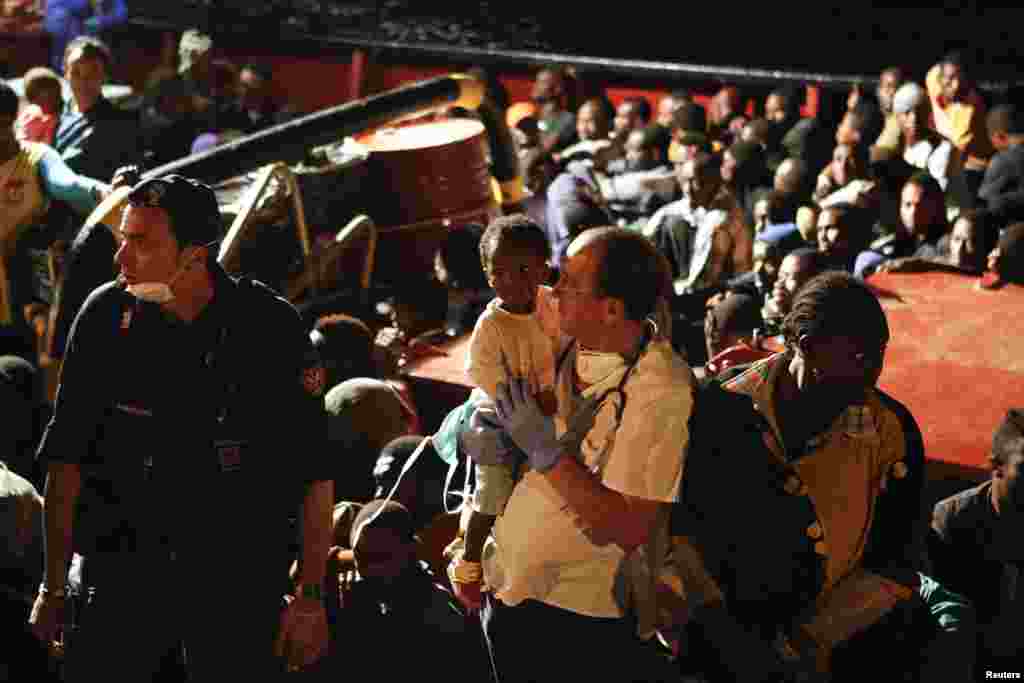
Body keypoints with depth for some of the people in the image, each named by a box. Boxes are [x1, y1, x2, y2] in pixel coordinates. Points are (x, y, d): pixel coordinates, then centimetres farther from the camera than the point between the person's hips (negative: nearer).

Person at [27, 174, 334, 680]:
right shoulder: (104, 316, -6)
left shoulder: (272, 326, -11)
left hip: (241, 580, -1)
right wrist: (53, 588, -2)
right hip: (127, 569, 1)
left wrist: (310, 597, -8)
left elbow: (315, 473, -7)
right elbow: (66, 459, 0)